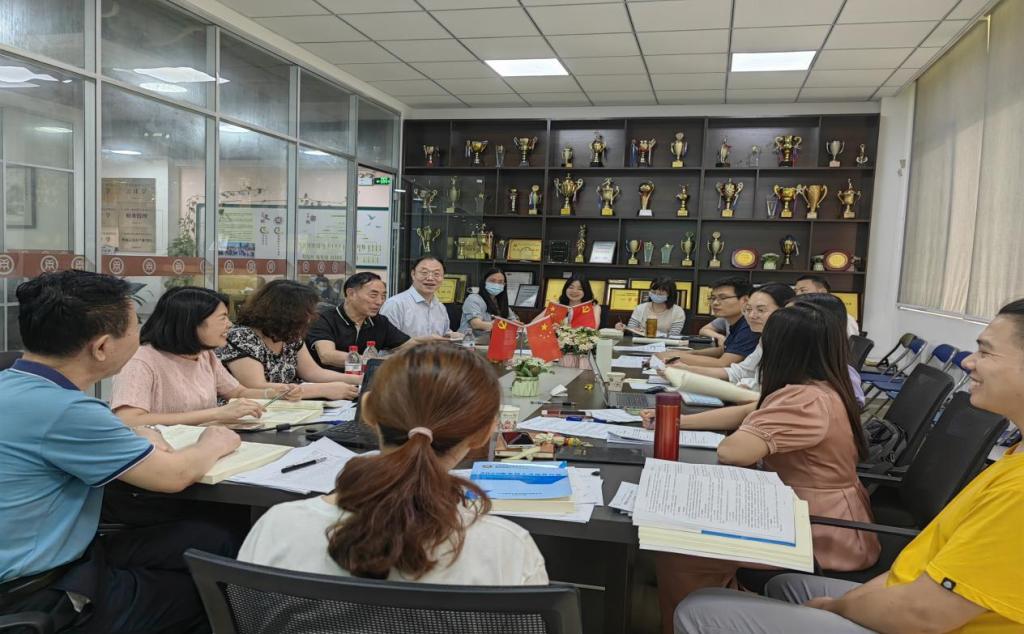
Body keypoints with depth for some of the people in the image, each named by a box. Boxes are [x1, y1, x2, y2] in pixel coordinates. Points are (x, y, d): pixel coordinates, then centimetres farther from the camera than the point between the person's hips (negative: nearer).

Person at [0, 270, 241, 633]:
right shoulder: (61, 410, -28)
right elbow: (172, 476, -17)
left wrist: (134, 440, 6)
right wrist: (213, 445, 5)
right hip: (36, 601, -8)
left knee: (210, 541, 4)